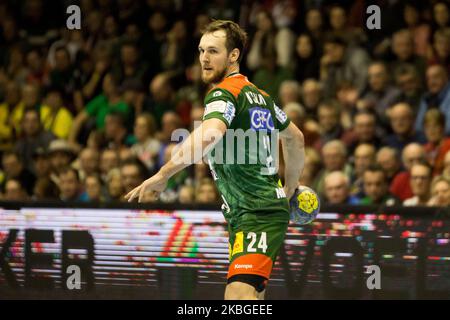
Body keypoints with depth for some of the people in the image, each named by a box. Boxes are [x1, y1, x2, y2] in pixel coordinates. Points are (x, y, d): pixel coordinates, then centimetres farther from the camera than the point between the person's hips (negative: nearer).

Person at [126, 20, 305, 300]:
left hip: (255, 216, -10)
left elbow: (209, 135, -33)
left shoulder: (224, 93, -11)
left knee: (240, 295, -25)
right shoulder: (259, 95, 18)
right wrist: (290, 187, 44)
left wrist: (162, 175, -33)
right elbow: (295, 137, 33)